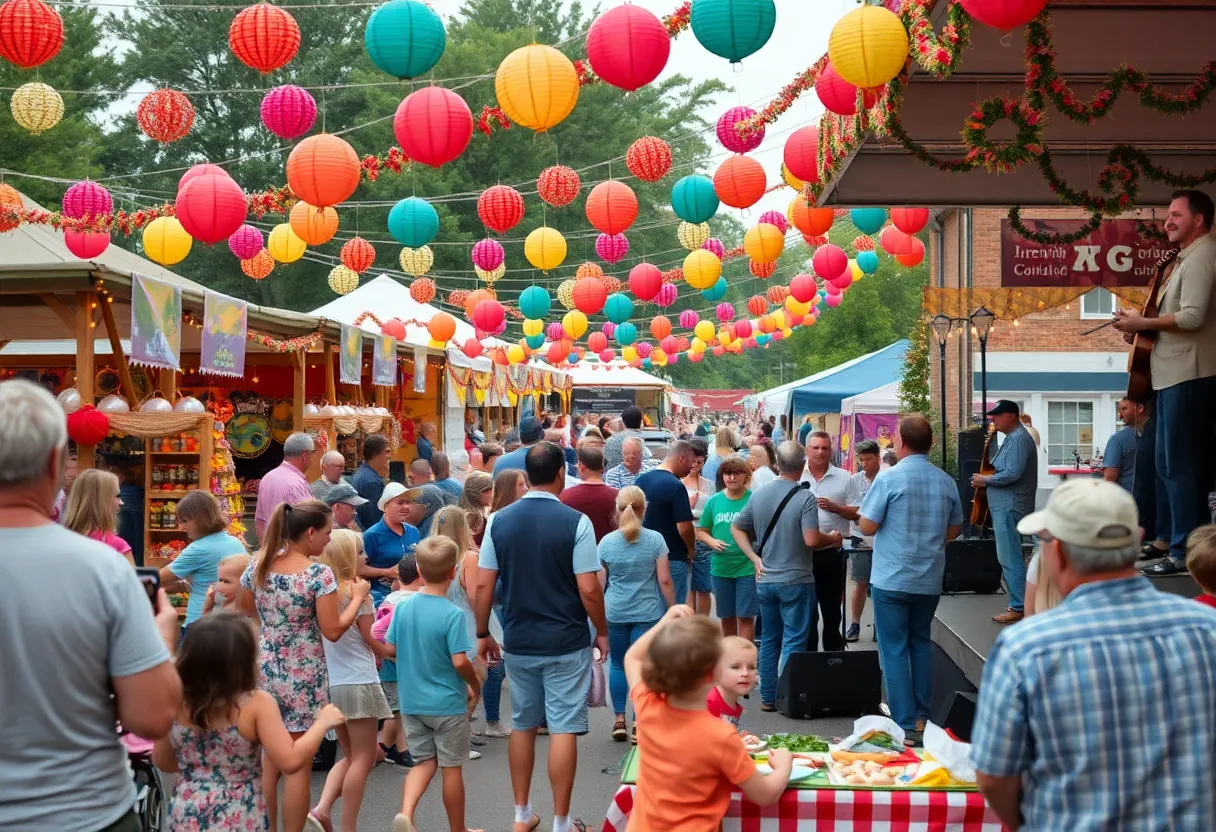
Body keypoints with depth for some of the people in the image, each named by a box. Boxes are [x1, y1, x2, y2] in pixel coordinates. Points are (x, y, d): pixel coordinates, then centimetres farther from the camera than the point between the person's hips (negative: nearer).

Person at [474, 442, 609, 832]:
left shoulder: (500, 520, -1)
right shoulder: (575, 521, -12)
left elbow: (483, 585, 0)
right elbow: (588, 589, -13)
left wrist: (482, 634, 11)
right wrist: (602, 632, 1)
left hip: (518, 642, 4)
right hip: (566, 643, -4)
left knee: (522, 725, 16)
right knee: (563, 729, 3)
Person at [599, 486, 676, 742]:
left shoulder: (607, 541, -3)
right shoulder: (655, 540, -7)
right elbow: (664, 580, -6)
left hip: (614, 613, 1)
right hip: (647, 613, -1)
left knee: (618, 664, 17)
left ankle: (619, 720, 18)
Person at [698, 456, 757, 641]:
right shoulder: (714, 501, 5)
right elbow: (701, 531, 12)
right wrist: (712, 542, -8)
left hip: (747, 568, -4)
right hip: (720, 568, 4)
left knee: (745, 617, -3)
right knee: (726, 617, 14)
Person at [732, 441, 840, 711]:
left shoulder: (758, 495, 2)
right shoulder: (805, 497, -15)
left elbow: (737, 529, 8)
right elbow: (811, 540, -22)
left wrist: (755, 558, 7)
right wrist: (832, 539, -4)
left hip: (765, 580, 5)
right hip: (796, 580, -5)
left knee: (769, 640, 15)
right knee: (793, 643, 2)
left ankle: (768, 698, 19)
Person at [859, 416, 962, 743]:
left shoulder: (889, 479, -14)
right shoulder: (946, 482, 1)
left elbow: (867, 526, -12)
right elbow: (953, 531, 11)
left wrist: (861, 512, 8)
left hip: (892, 579, -5)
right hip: (930, 580, 5)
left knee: (895, 649, 2)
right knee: (921, 642, 19)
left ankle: (905, 725, 2)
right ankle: (921, 716, 22)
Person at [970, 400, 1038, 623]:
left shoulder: (1018, 439, -15)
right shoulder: (1012, 437, 18)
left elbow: (1012, 474, -24)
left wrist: (985, 480, -12)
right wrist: (986, 480, 9)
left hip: (1010, 508, -11)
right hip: (1006, 506, 11)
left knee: (1010, 558, -9)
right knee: (1012, 557, 15)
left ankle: (1019, 607, -8)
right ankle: (1020, 602, 21)